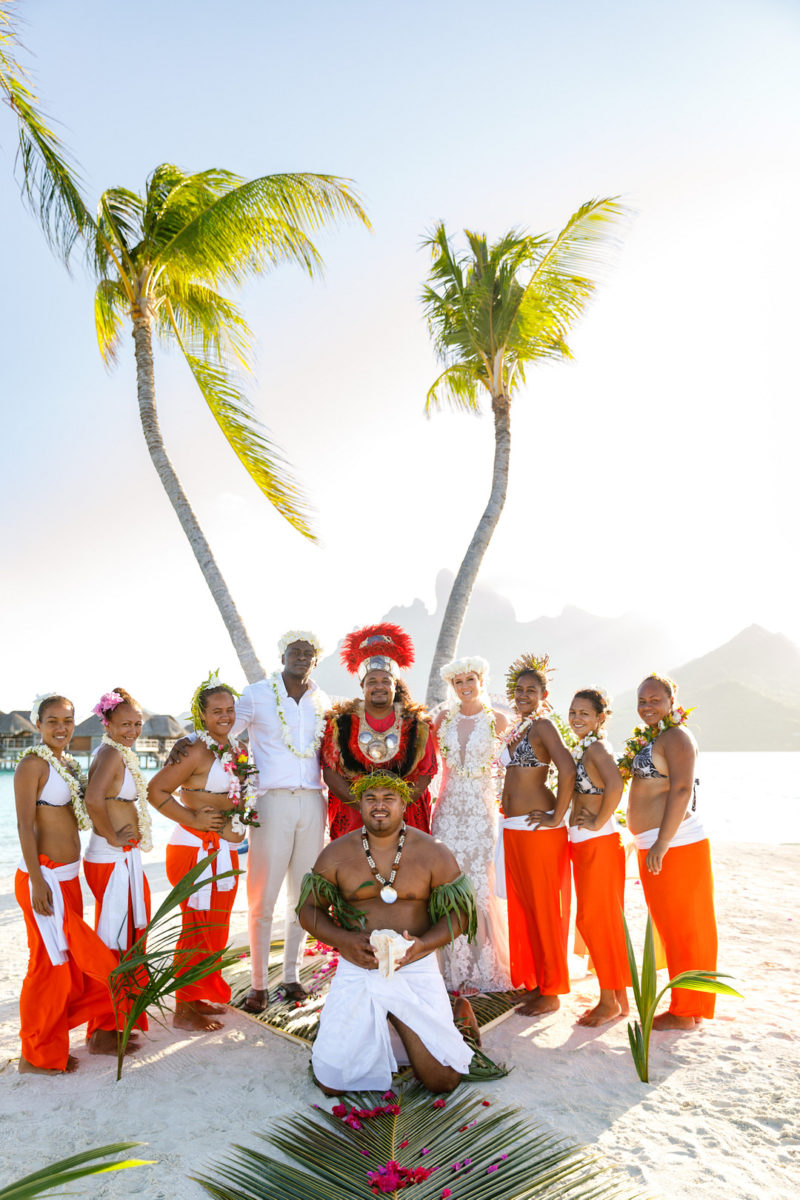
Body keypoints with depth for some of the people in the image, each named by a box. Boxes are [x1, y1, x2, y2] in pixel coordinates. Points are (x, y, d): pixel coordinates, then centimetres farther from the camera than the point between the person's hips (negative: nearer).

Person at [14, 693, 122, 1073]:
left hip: (69, 876, 8)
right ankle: (36, 1056, 16)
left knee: (72, 962, 15)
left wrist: (70, 872, 18)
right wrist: (38, 881, -20)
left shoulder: (69, 764, 11)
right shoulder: (33, 764, -13)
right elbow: (25, 825, -16)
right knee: (51, 964, 1)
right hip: (44, 877, -8)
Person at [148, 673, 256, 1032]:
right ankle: (184, 1010, 13)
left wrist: (247, 814, 7)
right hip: (196, 850, -8)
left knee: (214, 928, 16)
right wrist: (192, 818, -19)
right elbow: (155, 790, -18)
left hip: (224, 851, 8)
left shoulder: (238, 750, 10)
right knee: (198, 928, -1)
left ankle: (198, 997, 31)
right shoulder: (197, 751, -15)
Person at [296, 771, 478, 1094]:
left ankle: (456, 1015, 27)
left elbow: (459, 910, 1)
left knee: (442, 1081, -4)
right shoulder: (335, 854, 0)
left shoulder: (433, 854, -3)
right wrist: (344, 940, -13)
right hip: (356, 971, 1)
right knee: (331, 1082, -3)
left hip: (416, 969, -1)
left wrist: (424, 943, -18)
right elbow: (308, 908, 5)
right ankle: (367, 1031, 27)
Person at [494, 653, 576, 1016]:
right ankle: (532, 983, 25)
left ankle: (551, 992, 11)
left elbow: (568, 771, -23)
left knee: (544, 908, 0)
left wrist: (558, 818, -18)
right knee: (521, 907, 13)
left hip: (538, 828, -8)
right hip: (513, 829, 8)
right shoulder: (516, 730, 15)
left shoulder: (543, 726, -10)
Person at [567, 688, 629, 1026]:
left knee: (599, 920, -1)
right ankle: (618, 998, 25)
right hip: (581, 843, 10)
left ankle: (610, 1001, 10)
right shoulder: (582, 748, 13)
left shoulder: (596, 747, -16)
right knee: (591, 920, 14)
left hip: (599, 842, -10)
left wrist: (598, 822, -22)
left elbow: (615, 786, -33)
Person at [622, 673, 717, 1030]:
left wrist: (661, 845, -26)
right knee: (668, 925, 16)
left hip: (674, 844, -10)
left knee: (681, 927, 1)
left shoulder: (675, 737, -13)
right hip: (652, 845, 10)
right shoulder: (647, 739, 15)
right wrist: (648, 842, 15)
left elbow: (682, 790, -23)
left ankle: (685, 1012, 12)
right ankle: (685, 1006, 27)